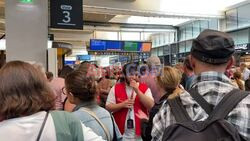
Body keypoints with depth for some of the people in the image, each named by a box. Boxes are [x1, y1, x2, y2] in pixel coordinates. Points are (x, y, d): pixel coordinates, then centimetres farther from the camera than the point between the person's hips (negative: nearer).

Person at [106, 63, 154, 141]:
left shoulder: (144, 88, 0)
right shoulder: (116, 88, -1)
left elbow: (151, 105, -12)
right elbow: (108, 107, -1)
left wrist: (137, 90, -18)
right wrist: (122, 104, -17)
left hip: (140, 131, 1)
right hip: (121, 131, 0)